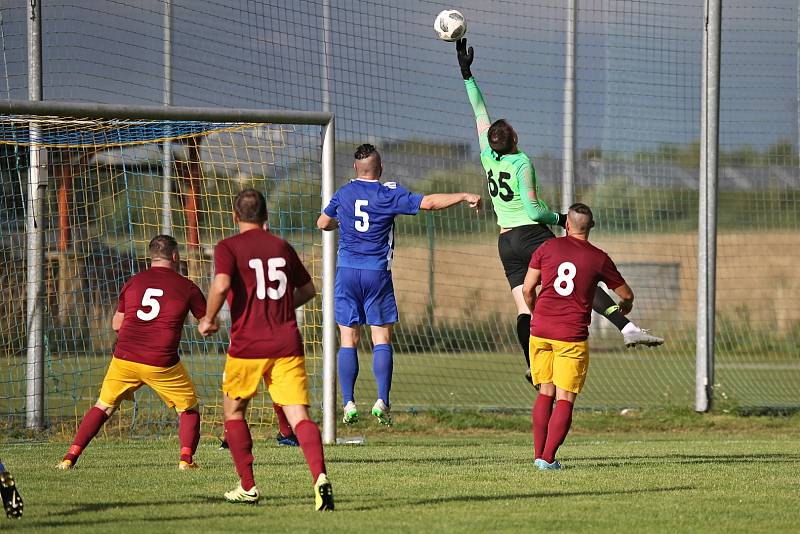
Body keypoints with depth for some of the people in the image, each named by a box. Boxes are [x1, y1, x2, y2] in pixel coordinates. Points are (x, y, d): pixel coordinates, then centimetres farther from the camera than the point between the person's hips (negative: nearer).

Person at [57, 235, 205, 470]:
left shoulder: (133, 282, 10)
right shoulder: (186, 287, 2)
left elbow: (116, 324, 17)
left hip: (125, 358, 2)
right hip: (162, 363, -2)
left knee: (103, 406, 14)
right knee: (188, 407, 16)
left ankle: (70, 457, 5)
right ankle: (186, 458, -1)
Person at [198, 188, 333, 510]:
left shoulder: (228, 248, -1)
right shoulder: (282, 247, 13)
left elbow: (221, 284, -20)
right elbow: (308, 289, 23)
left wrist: (208, 319, -4)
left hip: (247, 345, -3)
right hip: (287, 344, 3)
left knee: (233, 411, 19)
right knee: (299, 416, -6)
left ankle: (248, 487, 18)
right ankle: (319, 476, -31)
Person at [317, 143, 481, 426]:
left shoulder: (343, 194, 6)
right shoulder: (389, 195, -4)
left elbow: (323, 223, 20)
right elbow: (429, 202, -8)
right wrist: (464, 196, 0)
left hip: (347, 271, 2)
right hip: (377, 273, -2)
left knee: (348, 340, 4)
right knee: (382, 339, 2)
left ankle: (349, 403, -3)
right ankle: (382, 400, -9)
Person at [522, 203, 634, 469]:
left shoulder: (547, 248, 4)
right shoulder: (598, 258, 0)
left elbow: (527, 289, 3)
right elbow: (626, 294, 12)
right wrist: (626, 306, 36)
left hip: (540, 330, 3)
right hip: (572, 337, -3)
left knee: (545, 393, 13)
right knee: (565, 399, 1)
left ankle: (538, 454, 7)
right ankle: (548, 457, -8)